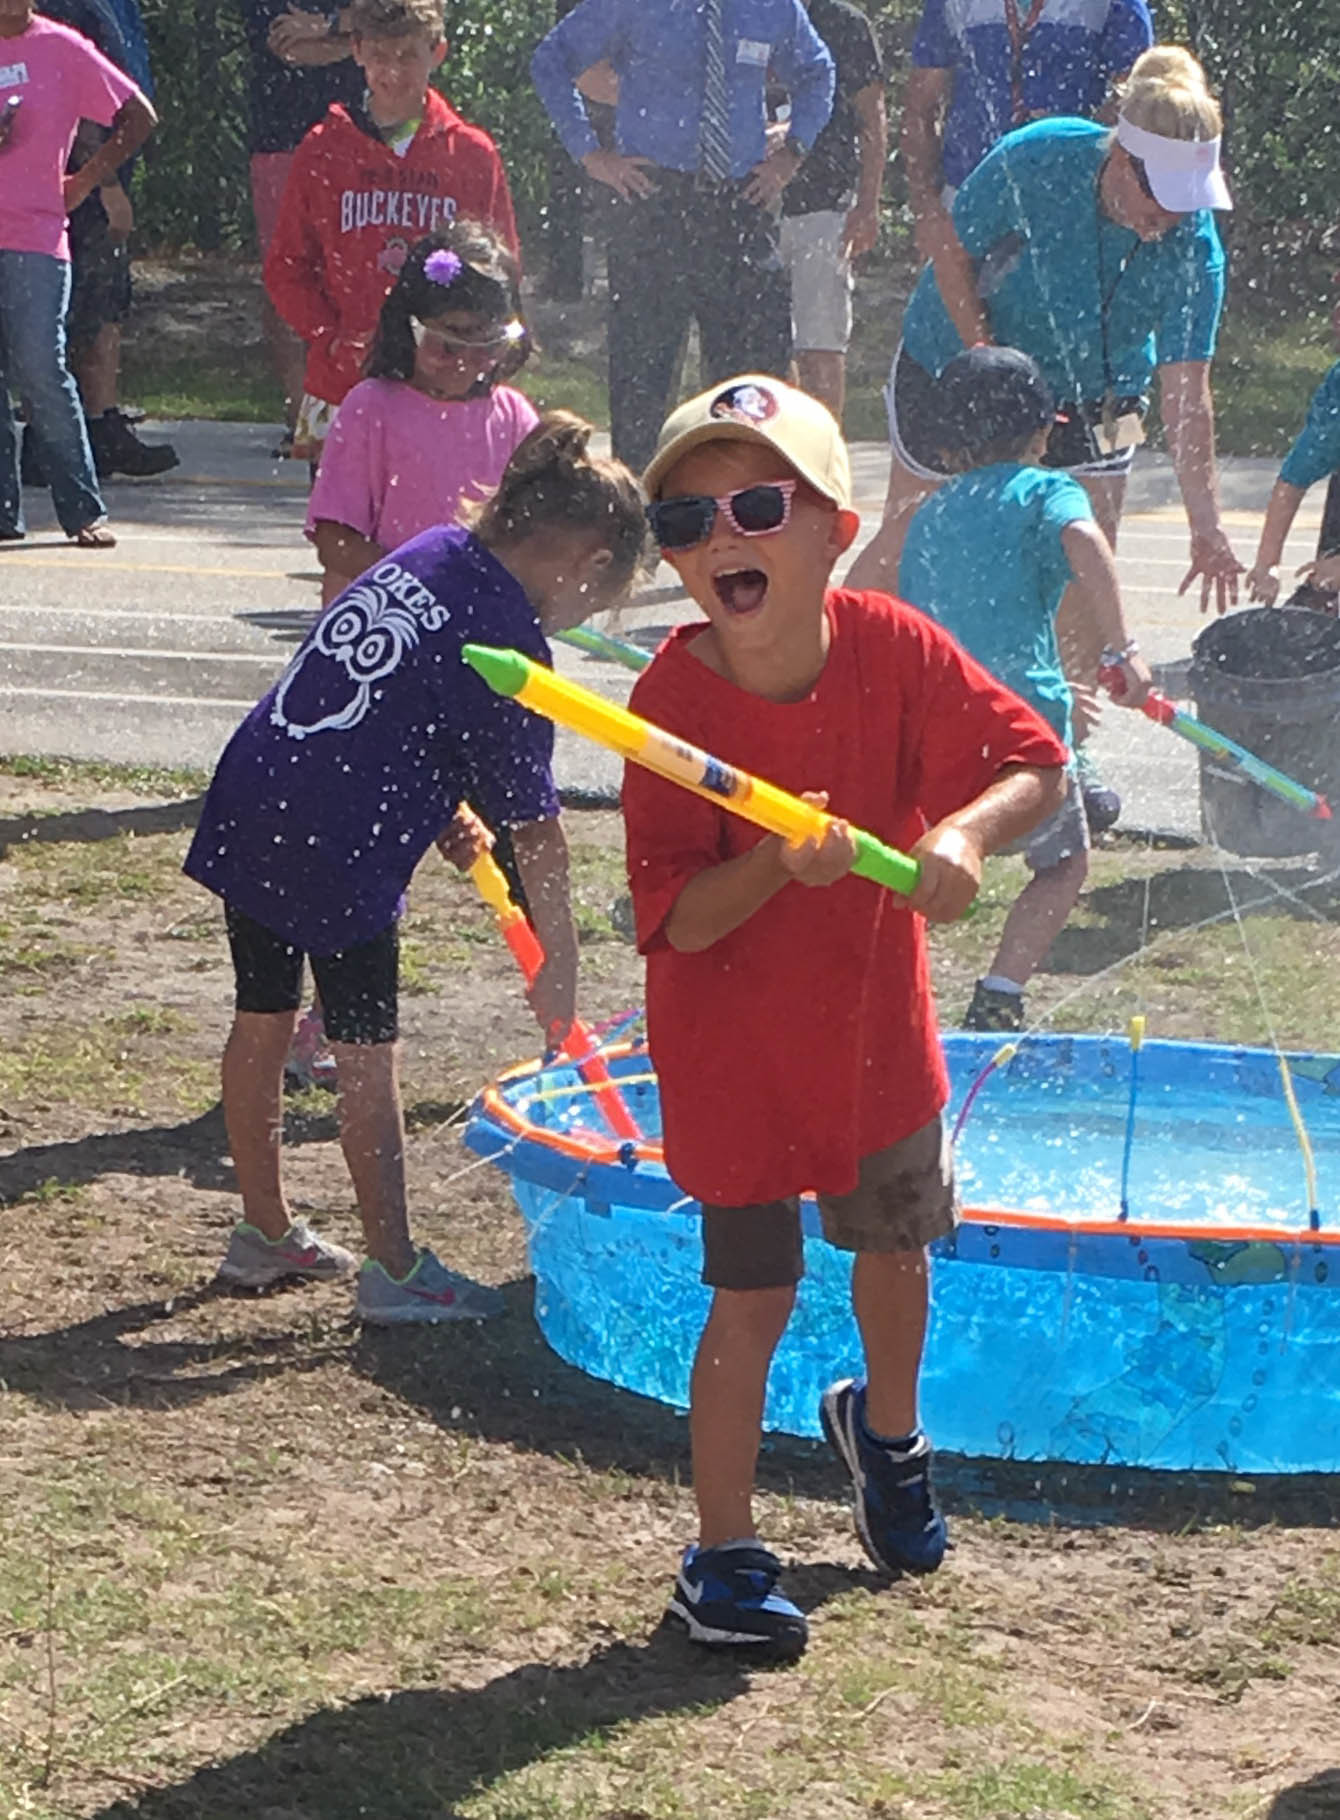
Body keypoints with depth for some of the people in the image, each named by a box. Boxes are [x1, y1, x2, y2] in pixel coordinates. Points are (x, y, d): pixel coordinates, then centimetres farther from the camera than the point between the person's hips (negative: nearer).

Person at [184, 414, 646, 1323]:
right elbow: (534, 824, -10)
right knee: (368, 1055, 3)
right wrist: (559, 960, -2)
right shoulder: (506, 640, -14)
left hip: (245, 810, 8)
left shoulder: (426, 555, 9)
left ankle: (266, 1230, 33)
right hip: (340, 856, -8)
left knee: (263, 1023, 18)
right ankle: (394, 1267, 12)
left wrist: (443, 809, 14)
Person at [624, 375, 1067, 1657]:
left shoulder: (892, 649, -14)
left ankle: (885, 1425, 54)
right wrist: (777, 864, -42)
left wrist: (961, 835, -29)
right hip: (733, 1049, -4)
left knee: (896, 1245, 22)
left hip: (878, 1024, 4)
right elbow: (676, 918, -24)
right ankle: (723, 1558, 14)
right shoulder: (673, 699, -22)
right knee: (753, 1297, -1)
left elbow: (1034, 761, -9)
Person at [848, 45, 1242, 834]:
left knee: (1086, 573, -5)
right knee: (906, 546, 5)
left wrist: (1206, 522, -27)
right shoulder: (1032, 163, -31)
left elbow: (1186, 389, -22)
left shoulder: (1194, 247, -24)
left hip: (1091, 396, 2)